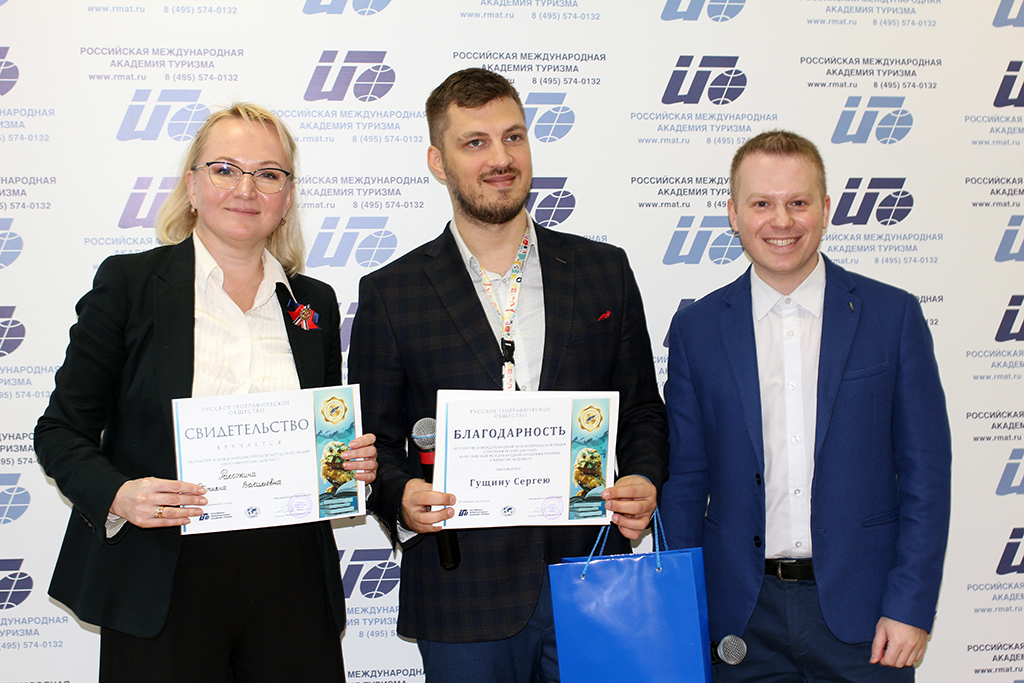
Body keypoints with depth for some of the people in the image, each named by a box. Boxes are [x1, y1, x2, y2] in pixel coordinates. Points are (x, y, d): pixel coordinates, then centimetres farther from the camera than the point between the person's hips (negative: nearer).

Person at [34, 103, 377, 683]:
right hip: (164, 593, -3)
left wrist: (357, 464, -2)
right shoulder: (128, 282, 0)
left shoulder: (316, 303, 10)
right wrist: (116, 495, -18)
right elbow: (62, 430, 0)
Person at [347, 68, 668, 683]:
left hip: (592, 585, 2)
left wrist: (645, 481, -7)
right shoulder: (390, 294, 1)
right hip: (463, 600, -1)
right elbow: (375, 441, 3)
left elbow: (643, 410, 12)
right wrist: (401, 497, -16)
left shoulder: (604, 271, 7)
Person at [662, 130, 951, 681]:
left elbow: (925, 473, -1)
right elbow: (685, 480, 5)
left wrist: (911, 608, -7)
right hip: (743, 616, 1)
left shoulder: (893, 315, 0)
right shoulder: (696, 328, 3)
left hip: (861, 614, -1)